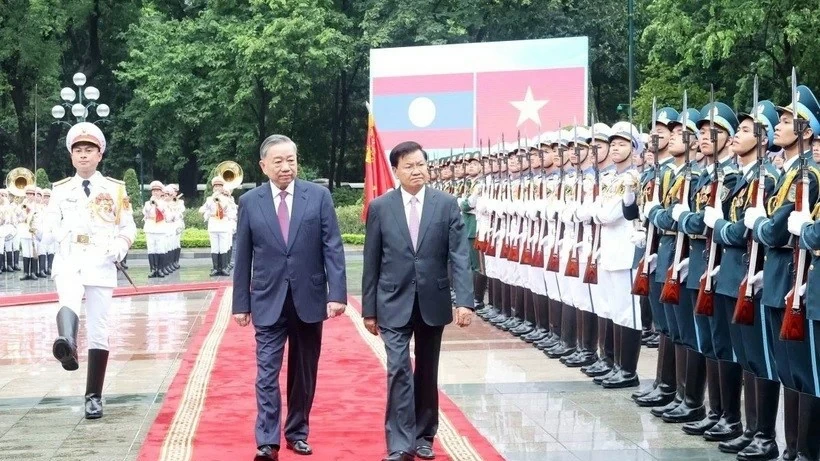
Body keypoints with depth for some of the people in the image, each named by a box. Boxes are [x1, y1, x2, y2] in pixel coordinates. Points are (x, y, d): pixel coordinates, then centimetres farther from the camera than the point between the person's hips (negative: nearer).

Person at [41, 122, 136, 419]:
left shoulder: (115, 190, 9)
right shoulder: (60, 190, 11)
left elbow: (129, 228, 10)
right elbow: (47, 232, 9)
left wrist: (120, 247, -10)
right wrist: (60, 229, -13)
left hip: (101, 266, 1)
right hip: (68, 262, -1)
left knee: (98, 332, 2)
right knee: (69, 300, -35)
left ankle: (94, 397, 11)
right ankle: (67, 344, -64)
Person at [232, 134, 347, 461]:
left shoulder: (319, 196, 0)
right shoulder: (249, 202, 2)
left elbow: (333, 248, -3)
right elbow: (243, 257, 4)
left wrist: (337, 293, -12)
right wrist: (241, 303, 3)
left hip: (309, 298, 1)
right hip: (268, 301, 0)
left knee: (304, 373, 10)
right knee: (267, 373, -5)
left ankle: (297, 433, 23)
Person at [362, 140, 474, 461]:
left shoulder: (447, 204, -1)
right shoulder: (380, 207, -1)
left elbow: (459, 255, -6)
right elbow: (371, 262, 2)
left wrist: (464, 300, -17)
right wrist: (369, 309, 2)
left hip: (432, 300, 1)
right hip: (395, 302, -1)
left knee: (427, 372, 11)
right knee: (399, 370, -9)